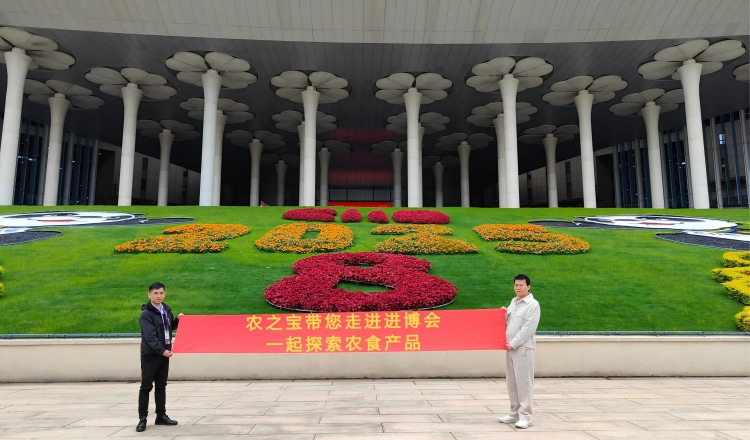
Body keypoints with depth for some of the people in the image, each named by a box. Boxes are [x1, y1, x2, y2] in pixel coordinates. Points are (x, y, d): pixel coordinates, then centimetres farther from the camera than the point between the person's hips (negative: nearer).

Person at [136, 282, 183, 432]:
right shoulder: (146, 314, -14)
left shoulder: (166, 309, 7)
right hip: (150, 355, -6)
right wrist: (162, 350, -28)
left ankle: (161, 416, 21)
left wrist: (177, 319, 2)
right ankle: (142, 419, 10)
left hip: (164, 353, 6)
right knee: (146, 387, 1)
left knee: (161, 385, 13)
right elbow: (150, 336, -22)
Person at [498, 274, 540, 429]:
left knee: (523, 382, -4)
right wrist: (503, 314, 3)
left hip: (523, 348, -7)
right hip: (510, 347, 7)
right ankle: (514, 412, 22)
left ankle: (525, 416, 3)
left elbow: (528, 328, -16)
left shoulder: (533, 304, -9)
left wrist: (513, 344, -15)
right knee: (511, 381, 12)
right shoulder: (513, 301, 13)